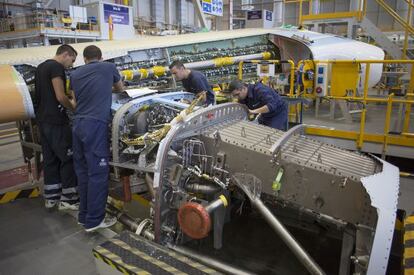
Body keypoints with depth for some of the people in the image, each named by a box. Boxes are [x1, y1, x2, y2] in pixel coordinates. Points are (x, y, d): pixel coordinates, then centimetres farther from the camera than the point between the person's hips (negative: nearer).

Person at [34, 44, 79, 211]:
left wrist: (68, 103, 19)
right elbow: (60, 97, -19)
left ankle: (51, 197, 20)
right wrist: (73, 107, -1)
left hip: (42, 120, 9)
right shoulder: (56, 67, -12)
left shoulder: (41, 67, 18)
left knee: (50, 159, 13)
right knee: (68, 159, -2)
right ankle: (67, 199, 2)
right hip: (56, 121, -9)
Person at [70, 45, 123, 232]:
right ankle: (94, 220, 1)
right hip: (95, 124, -5)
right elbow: (120, 89, 25)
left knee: (83, 171, 12)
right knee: (98, 172, -3)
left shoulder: (75, 74, 16)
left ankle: (84, 215, 21)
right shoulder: (109, 67, 8)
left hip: (78, 124, 6)